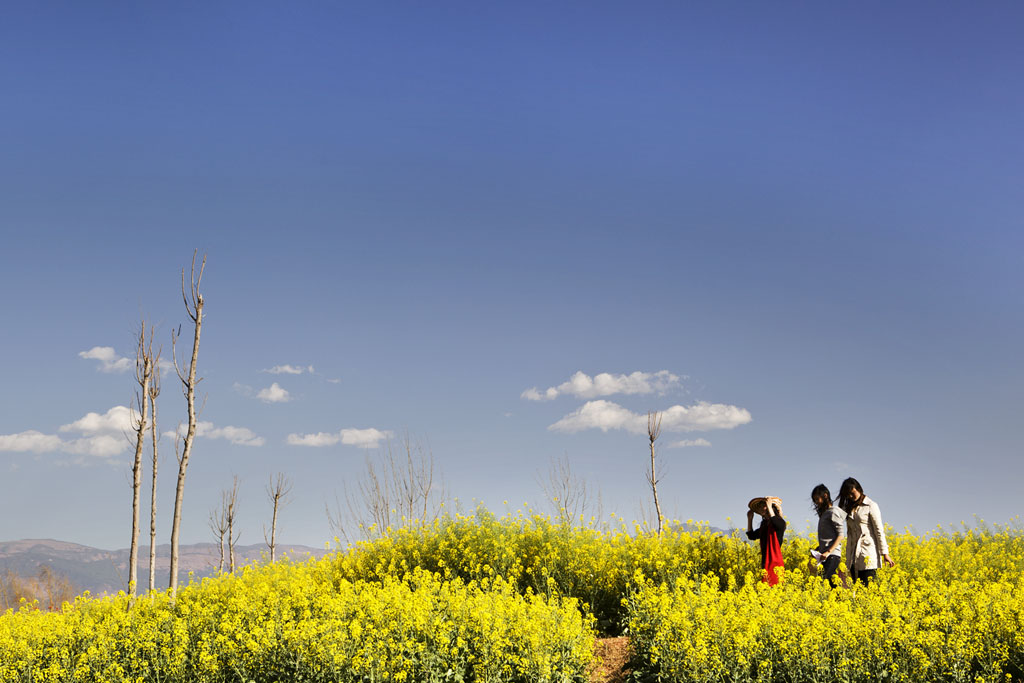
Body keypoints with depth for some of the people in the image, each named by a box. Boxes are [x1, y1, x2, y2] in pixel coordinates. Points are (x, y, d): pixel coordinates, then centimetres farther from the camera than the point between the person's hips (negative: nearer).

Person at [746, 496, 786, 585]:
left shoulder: (780, 522, -5)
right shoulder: (764, 525, 17)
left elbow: (775, 523, -29)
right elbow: (752, 536, 25)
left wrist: (769, 507, -21)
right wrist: (750, 519, 19)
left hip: (775, 562, -7)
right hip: (765, 563, 7)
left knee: (774, 586, -12)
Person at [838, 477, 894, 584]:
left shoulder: (871, 506, -2)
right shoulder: (849, 508, 16)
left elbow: (879, 531, -5)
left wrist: (885, 553, -9)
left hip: (868, 552, -6)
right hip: (854, 554, 6)